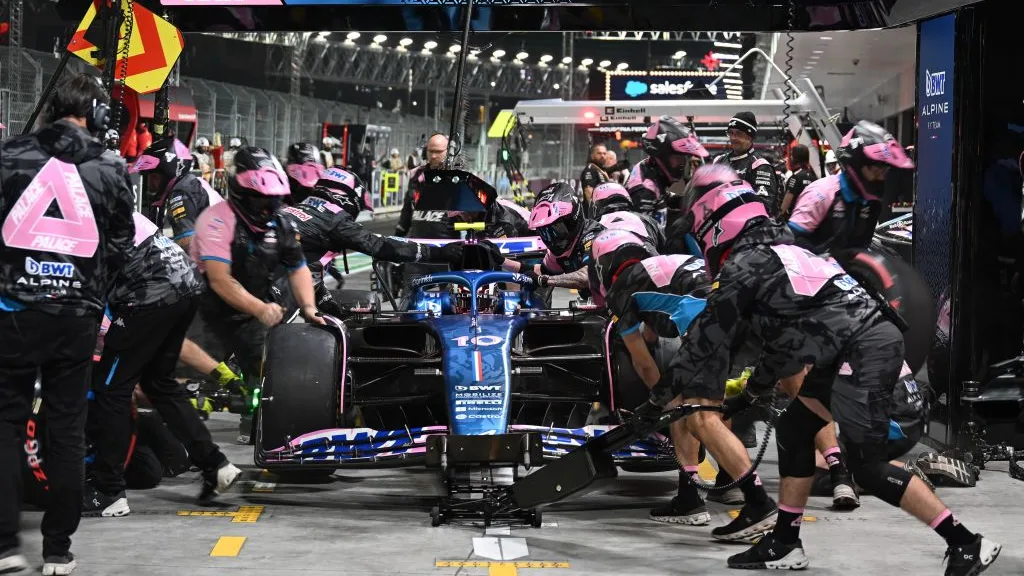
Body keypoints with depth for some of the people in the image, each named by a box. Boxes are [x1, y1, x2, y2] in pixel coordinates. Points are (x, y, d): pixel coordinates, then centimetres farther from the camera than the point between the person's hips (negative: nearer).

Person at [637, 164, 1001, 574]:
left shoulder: (743, 265, -5)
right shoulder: (779, 251, 24)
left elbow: (705, 342, -3)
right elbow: (783, 336, 33)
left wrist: (659, 399, 7)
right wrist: (751, 395, 41)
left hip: (863, 352, -10)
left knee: (870, 468, -7)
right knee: (793, 431, 15)